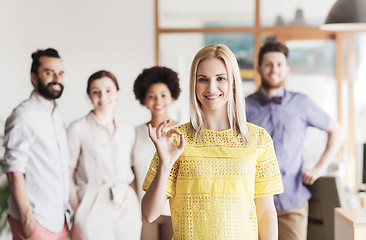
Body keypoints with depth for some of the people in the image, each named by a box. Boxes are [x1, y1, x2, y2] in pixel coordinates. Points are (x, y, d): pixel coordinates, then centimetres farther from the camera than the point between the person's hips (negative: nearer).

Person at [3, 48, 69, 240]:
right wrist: (26, 218, -19)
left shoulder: (56, 116, 15)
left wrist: (64, 212, 13)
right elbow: (15, 171, -16)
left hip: (58, 219, 8)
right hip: (35, 222, -8)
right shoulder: (24, 115, -12)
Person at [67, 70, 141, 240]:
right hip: (93, 209, -4)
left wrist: (137, 206, 4)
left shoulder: (128, 132, 12)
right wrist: (77, 213, -11)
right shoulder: (78, 129, -1)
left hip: (127, 208, 4)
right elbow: (67, 177, -4)